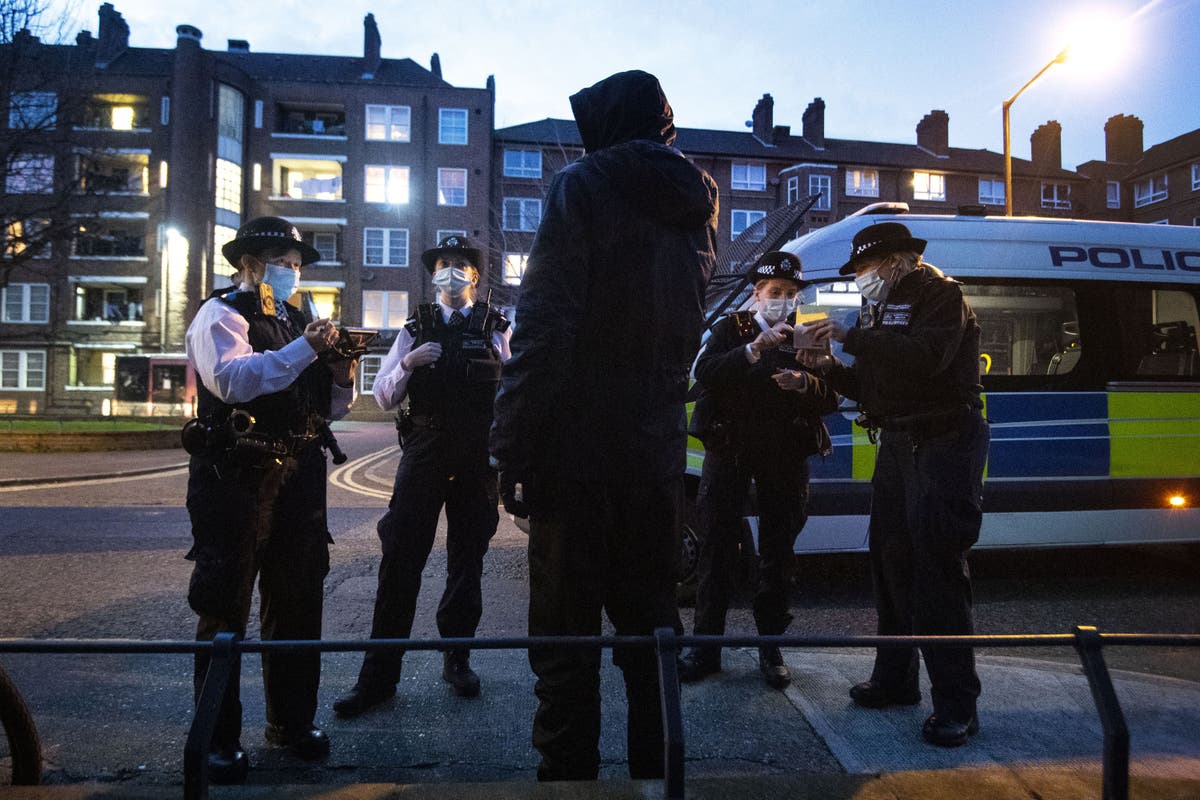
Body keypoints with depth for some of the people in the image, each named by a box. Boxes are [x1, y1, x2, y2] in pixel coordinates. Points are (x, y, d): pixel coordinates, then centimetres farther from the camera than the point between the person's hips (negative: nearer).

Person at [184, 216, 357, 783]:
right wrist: (304, 349, -26)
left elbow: (328, 408, 18)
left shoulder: (295, 323, 19)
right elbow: (232, 379, -23)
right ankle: (219, 738, 14)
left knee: (298, 602, 12)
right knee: (225, 610, 1)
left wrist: (342, 377, -1)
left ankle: (293, 721, 27)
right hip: (235, 480, -7)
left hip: (298, 480, 7)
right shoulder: (220, 316, -2)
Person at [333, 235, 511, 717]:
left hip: (478, 459, 0)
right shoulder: (415, 330, 10)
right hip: (423, 456, 0)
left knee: (467, 563, 10)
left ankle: (457, 659, 27)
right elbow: (383, 398, 6)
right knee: (400, 563, -2)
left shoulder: (497, 329, 8)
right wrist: (407, 364, -11)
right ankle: (379, 676, 8)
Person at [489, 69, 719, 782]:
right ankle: (657, 769, 26)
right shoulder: (698, 202, 14)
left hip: (579, 450, -6)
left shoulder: (584, 187, -6)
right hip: (660, 453, 6)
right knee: (650, 619, 15)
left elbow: (543, 329, -15)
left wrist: (514, 448, -13)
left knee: (566, 635, 3)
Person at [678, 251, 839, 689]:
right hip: (729, 448, -1)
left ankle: (771, 648, 19)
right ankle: (706, 645, 10)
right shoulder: (731, 328, 6)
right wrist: (756, 349, -24)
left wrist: (804, 382, -17)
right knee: (716, 546, 0)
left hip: (785, 454, 2)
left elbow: (831, 397, 4)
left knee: (777, 550, 7)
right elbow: (704, 373, -13)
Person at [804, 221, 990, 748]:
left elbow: (927, 357, -26)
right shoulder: (882, 307, 18)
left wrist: (852, 338, -24)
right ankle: (895, 678, 23)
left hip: (944, 445, -9)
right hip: (897, 444, 9)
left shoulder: (941, 295, -7)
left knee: (937, 570, -11)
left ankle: (956, 703, -2)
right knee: (890, 560, 11)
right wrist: (829, 369, 3)